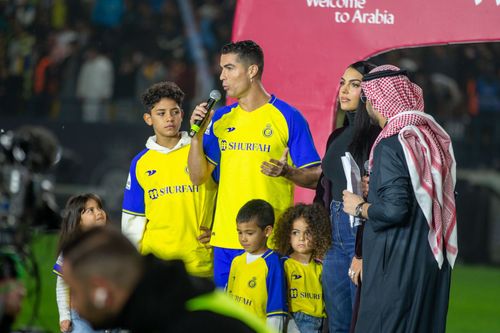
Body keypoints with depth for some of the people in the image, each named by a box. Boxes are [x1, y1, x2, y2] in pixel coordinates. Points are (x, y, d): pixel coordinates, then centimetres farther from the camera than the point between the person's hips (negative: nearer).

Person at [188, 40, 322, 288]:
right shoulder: (221, 118, 12)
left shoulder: (287, 117, -3)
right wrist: (197, 134, -2)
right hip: (225, 239, 5)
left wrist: (286, 172, -23)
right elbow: (198, 177, 11)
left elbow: (315, 178, -3)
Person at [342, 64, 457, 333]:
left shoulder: (391, 144, -17)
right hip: (432, 259, 9)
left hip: (397, 263, -9)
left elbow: (393, 208, -24)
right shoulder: (431, 135, 9)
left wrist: (360, 207, -4)